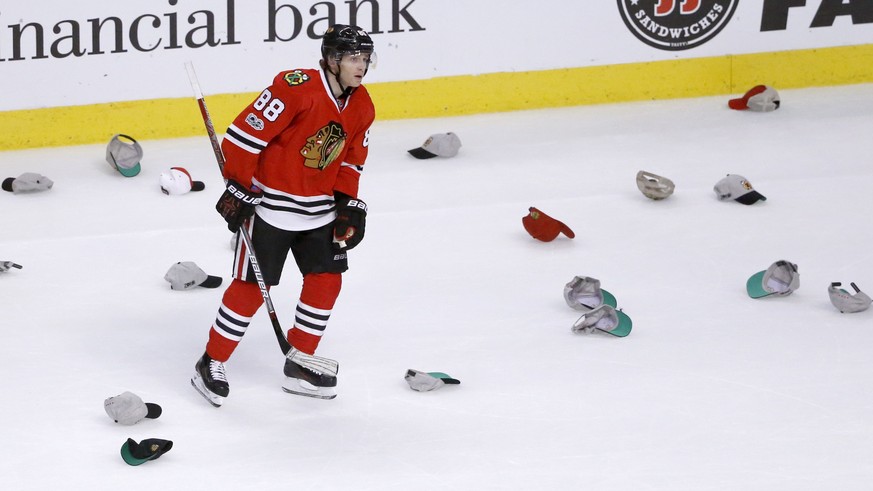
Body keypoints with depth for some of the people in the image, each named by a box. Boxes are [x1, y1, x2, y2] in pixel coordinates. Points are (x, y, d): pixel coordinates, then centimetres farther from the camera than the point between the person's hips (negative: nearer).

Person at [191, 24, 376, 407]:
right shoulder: (296, 88, -24)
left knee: (326, 281, 4)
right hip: (270, 204, -7)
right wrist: (239, 189, -19)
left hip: (319, 209, 7)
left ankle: (299, 367, 18)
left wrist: (348, 204, 3)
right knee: (252, 286, -4)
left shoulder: (361, 107, 1)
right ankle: (211, 364, 8)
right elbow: (246, 133, -22)